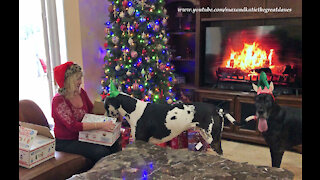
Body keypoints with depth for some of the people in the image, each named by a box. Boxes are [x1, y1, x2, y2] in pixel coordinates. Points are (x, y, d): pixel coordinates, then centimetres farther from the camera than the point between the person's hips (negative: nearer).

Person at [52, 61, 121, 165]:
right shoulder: (59, 101, -18)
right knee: (101, 152, -24)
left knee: (113, 144, -13)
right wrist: (100, 125, -34)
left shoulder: (81, 92, 2)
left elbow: (91, 112, 12)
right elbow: (73, 126, -27)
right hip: (66, 142, -6)